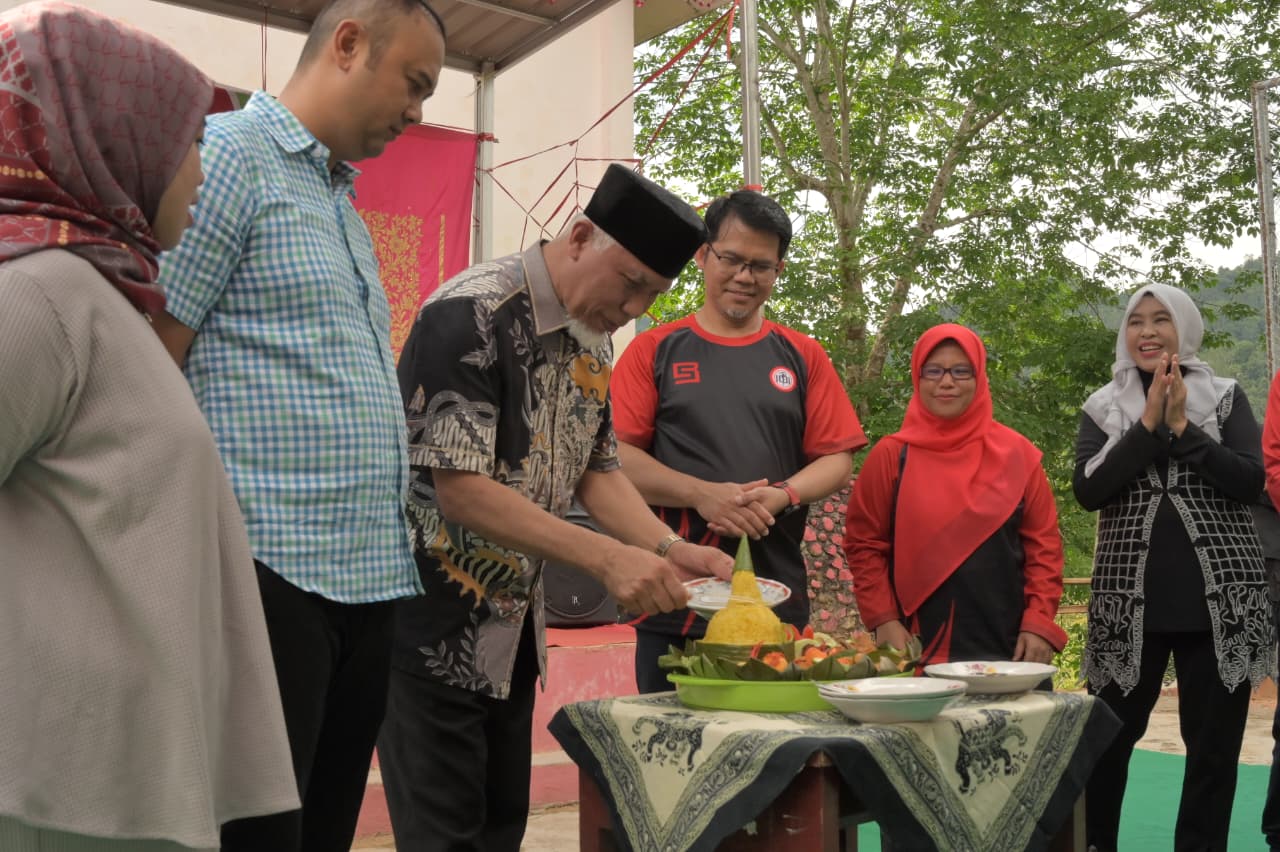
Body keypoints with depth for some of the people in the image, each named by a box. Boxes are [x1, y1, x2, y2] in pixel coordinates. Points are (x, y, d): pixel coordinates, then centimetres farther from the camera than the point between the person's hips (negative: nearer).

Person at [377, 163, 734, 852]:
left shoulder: (592, 342, 6)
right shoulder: (474, 314, -20)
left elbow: (596, 470, 10)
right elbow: (459, 487, -26)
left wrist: (670, 550, -7)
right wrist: (606, 558, -30)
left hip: (513, 627, 8)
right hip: (435, 631, -8)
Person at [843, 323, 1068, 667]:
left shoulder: (1016, 454, 5)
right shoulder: (891, 456, 1)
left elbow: (1043, 544, 5)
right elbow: (864, 545, 2)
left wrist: (1040, 622, -4)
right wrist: (884, 621, -7)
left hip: (1005, 647, 1)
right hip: (915, 648, -1)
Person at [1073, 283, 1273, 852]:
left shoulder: (1226, 398, 6)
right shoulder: (1103, 407, 7)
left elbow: (1250, 482, -6)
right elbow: (1087, 490, -7)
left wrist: (1182, 427, -13)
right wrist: (1150, 425, -13)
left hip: (1219, 594, 0)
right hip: (1131, 595, 0)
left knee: (1214, 742, 6)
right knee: (1107, 737, 2)